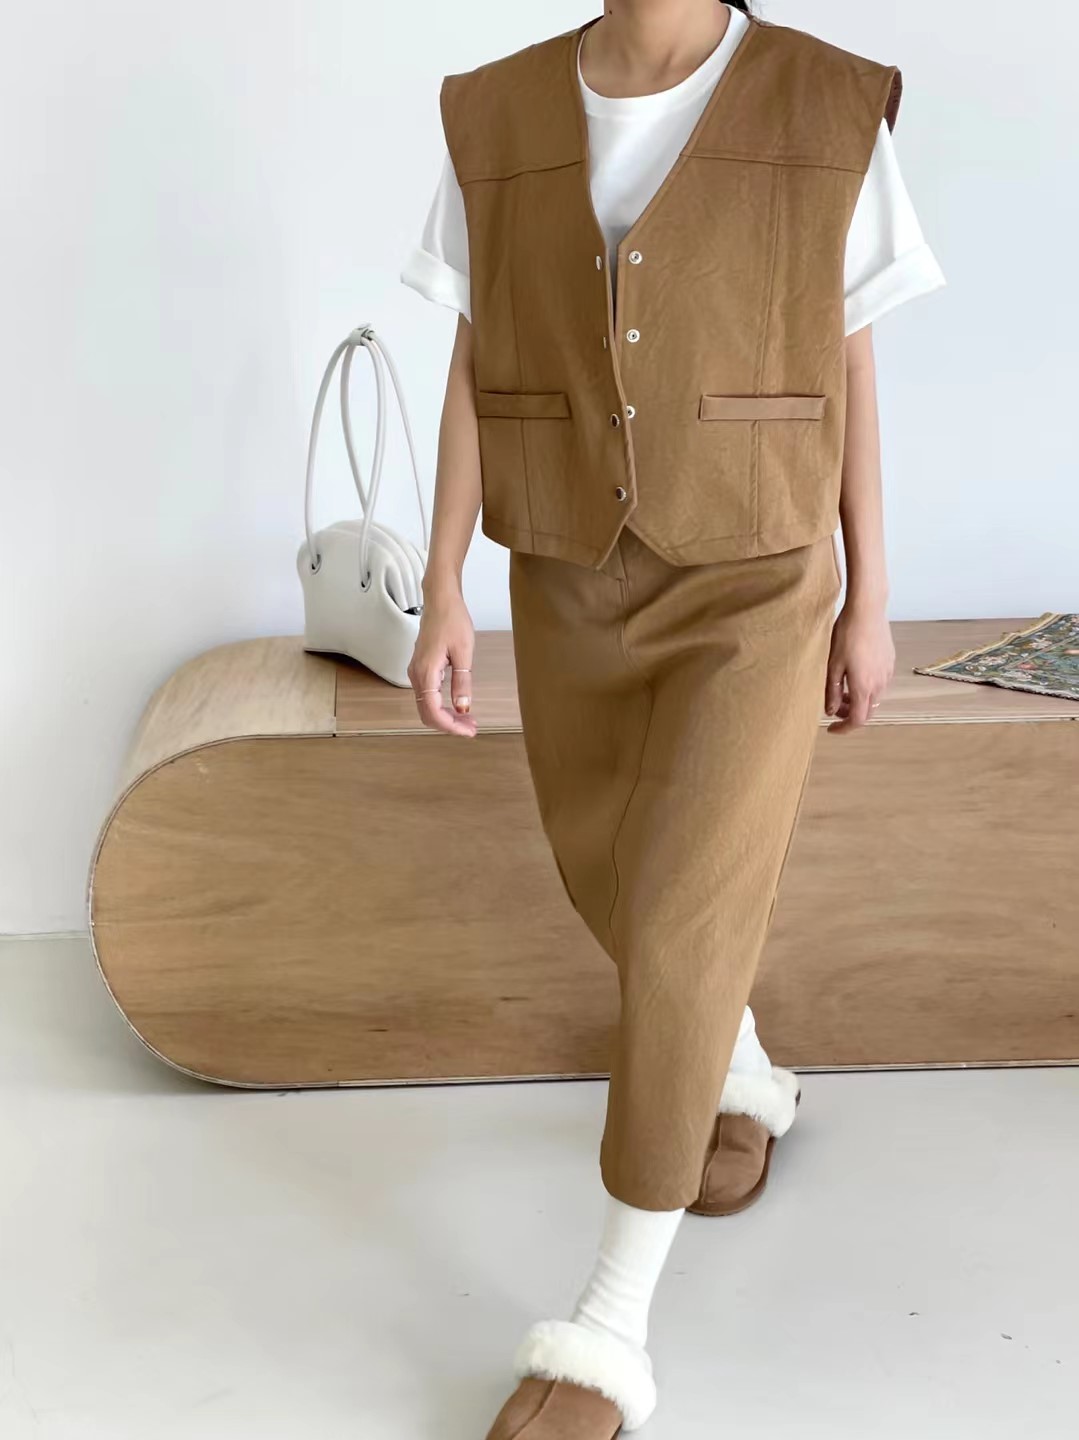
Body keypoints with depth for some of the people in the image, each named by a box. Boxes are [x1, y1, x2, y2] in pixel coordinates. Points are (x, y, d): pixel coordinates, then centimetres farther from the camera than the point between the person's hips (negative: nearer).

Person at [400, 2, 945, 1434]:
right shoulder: (497, 123, -1)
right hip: (575, 588, 4)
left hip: (754, 589, -3)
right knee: (617, 883, 17)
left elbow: (850, 372, -1)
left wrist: (870, 603, 1)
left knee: (680, 928, -10)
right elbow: (474, 376, 1)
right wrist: (442, 597, -4)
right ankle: (748, 1083, 48)